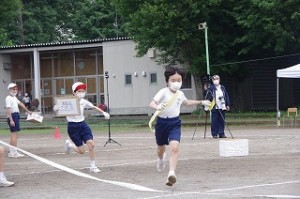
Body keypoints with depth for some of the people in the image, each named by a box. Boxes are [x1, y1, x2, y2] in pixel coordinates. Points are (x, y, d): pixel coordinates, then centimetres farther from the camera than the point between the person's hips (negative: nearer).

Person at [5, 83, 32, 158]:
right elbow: (8, 109, -20)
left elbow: (20, 104, 29)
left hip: (16, 116, 10)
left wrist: (28, 111, 38)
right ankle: (13, 152, -12)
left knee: (14, 135, 13)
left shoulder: (14, 98, 17)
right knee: (14, 134, -11)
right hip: (12, 117, -10)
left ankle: (12, 152, 18)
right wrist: (11, 120, -26)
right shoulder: (9, 98, -12)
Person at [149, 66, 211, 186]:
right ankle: (161, 159, 57)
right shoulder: (163, 92, -13)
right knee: (161, 148, 20)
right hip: (162, 122, -1)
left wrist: (201, 102, 29)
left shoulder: (180, 94, 4)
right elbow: (152, 103, -26)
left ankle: (171, 173, -26)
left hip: (175, 123, 2)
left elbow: (187, 102, 28)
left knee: (174, 147, -22)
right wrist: (157, 107, -48)